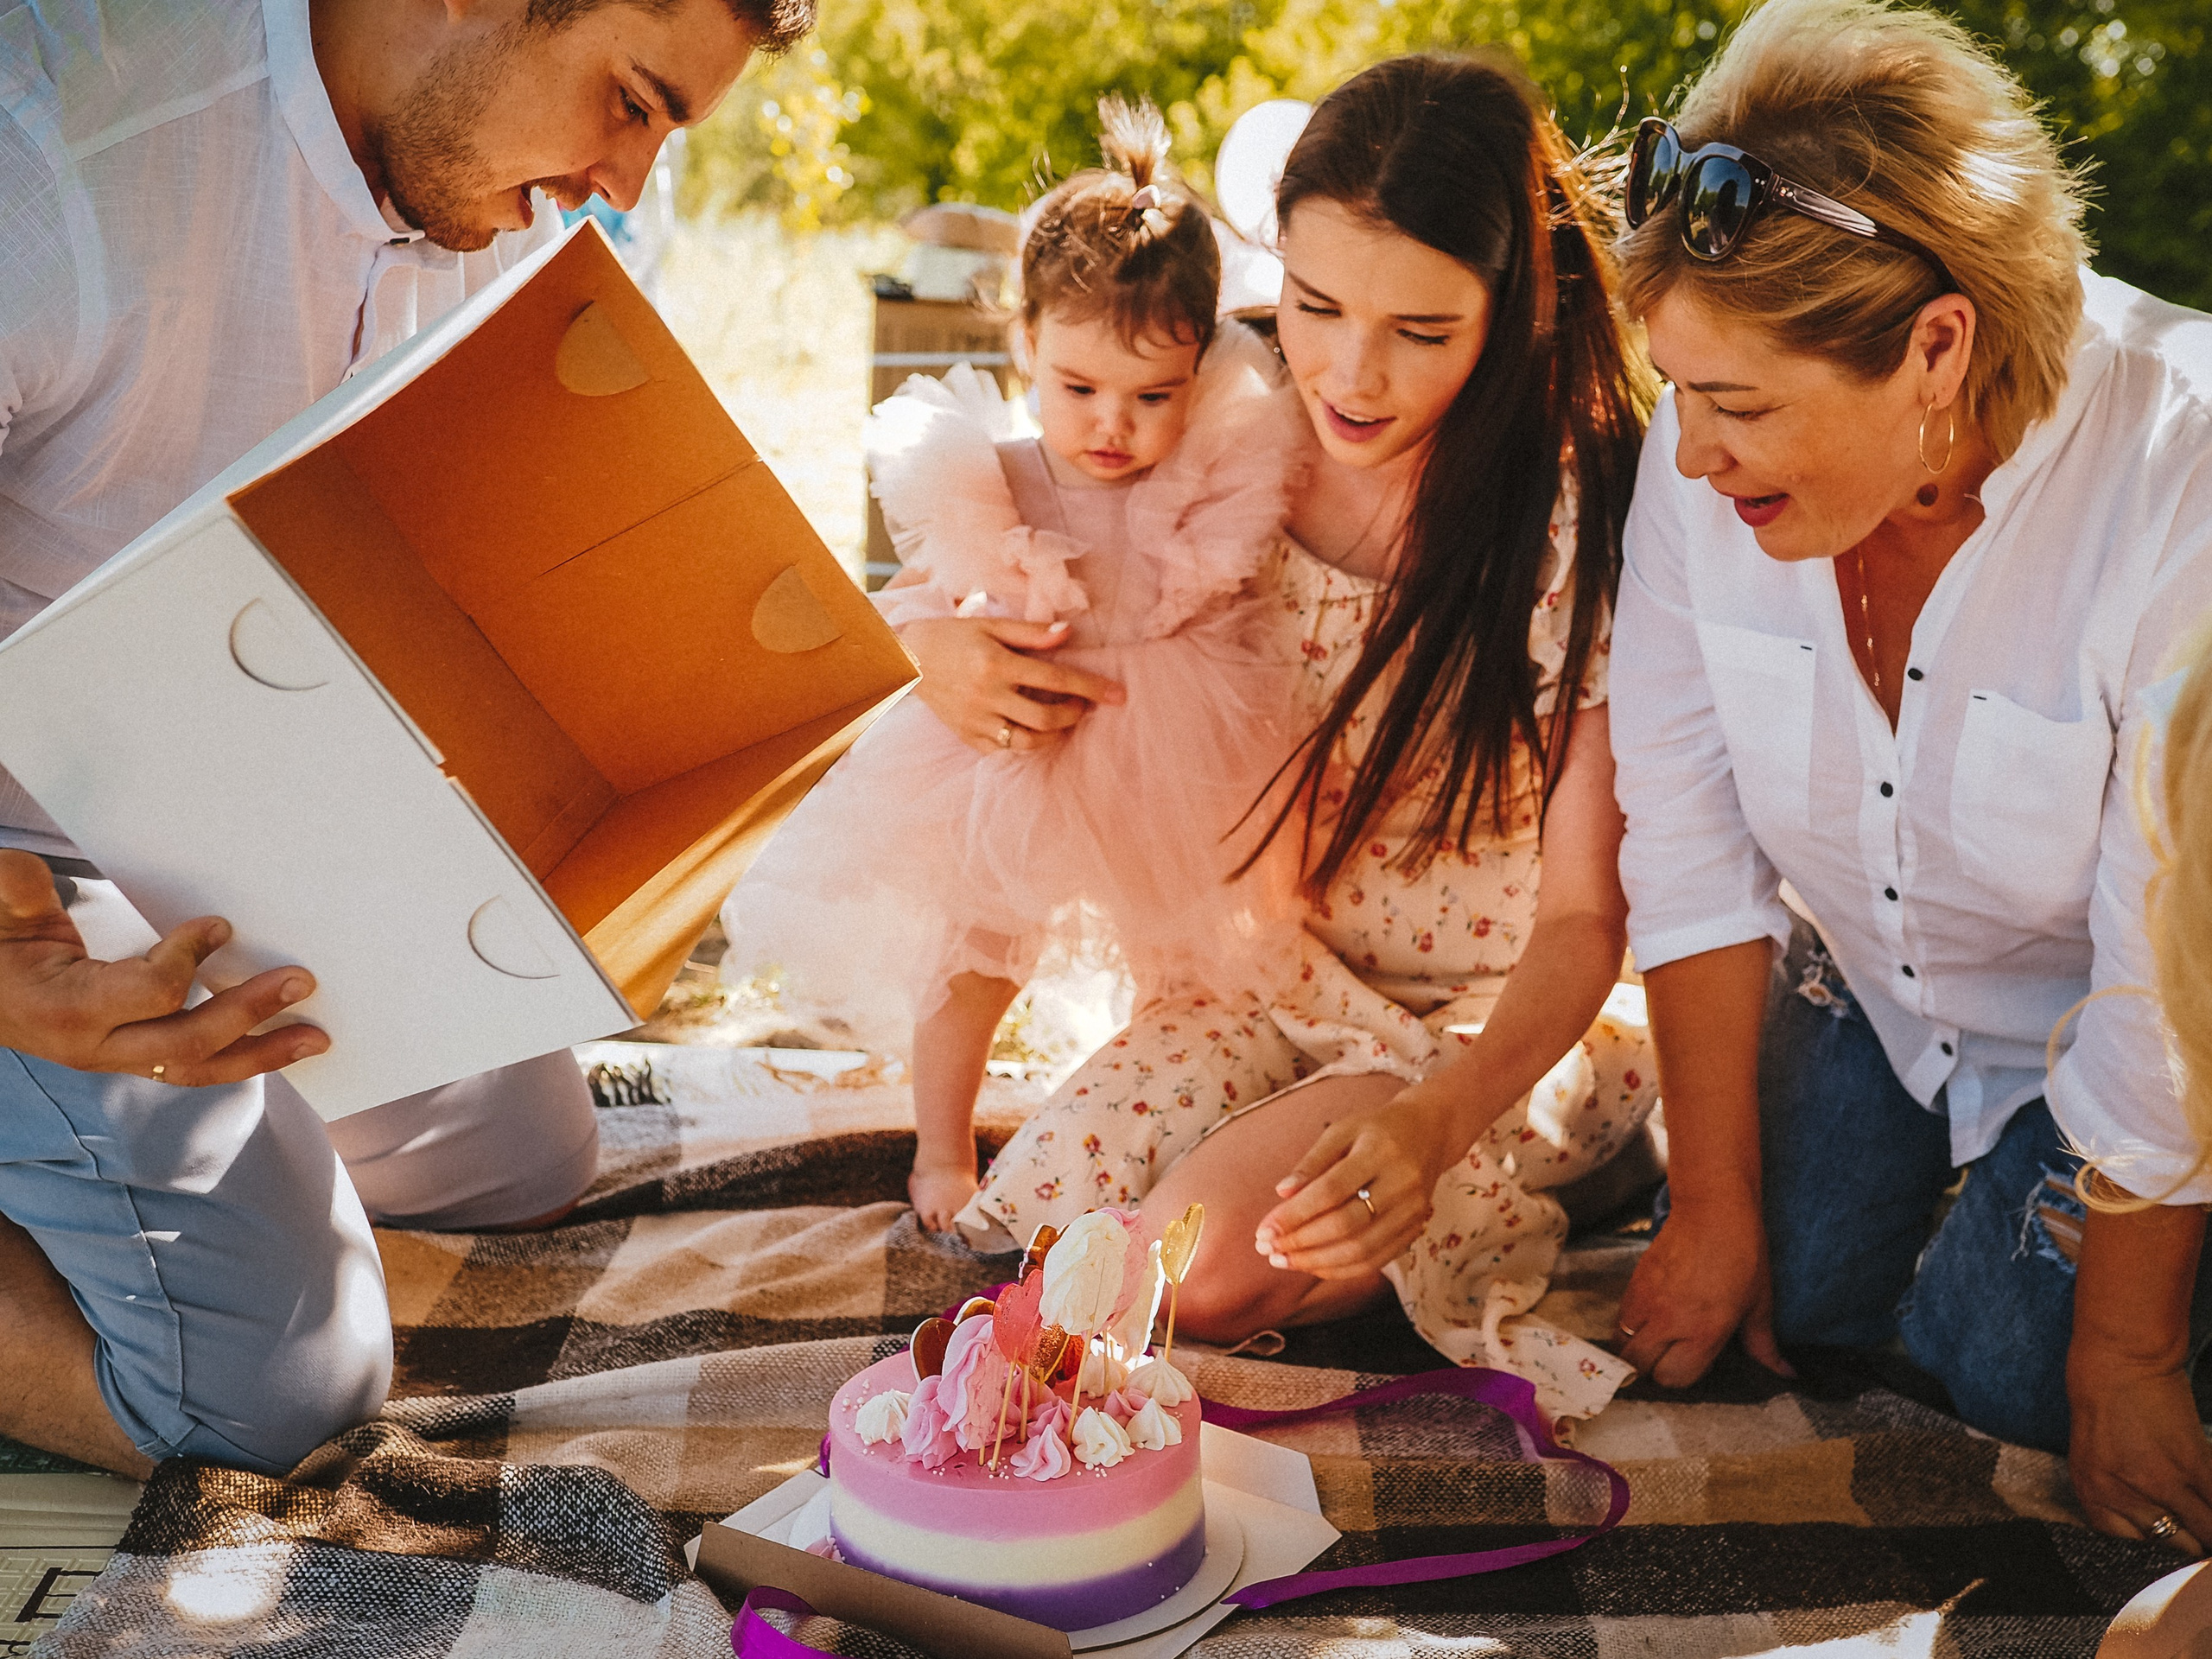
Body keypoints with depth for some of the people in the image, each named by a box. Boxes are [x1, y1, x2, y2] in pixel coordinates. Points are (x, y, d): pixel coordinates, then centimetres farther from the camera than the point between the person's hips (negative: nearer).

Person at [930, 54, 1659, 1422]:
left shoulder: (1587, 527, -21)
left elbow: (1585, 920, -19)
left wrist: (1434, 1117, -38)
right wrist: (942, 646, -18)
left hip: (1508, 1012, -5)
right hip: (1288, 974, 5)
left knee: (1210, 1260, -27)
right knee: (1052, 1206, -18)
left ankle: (1485, 1205, 2)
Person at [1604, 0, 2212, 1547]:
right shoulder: (1711, 455, -24)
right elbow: (1692, 851, -15)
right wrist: (1712, 1210, -8)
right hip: (1868, 976, 4)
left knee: (2004, 1364, -9)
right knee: (1796, 1294, -3)